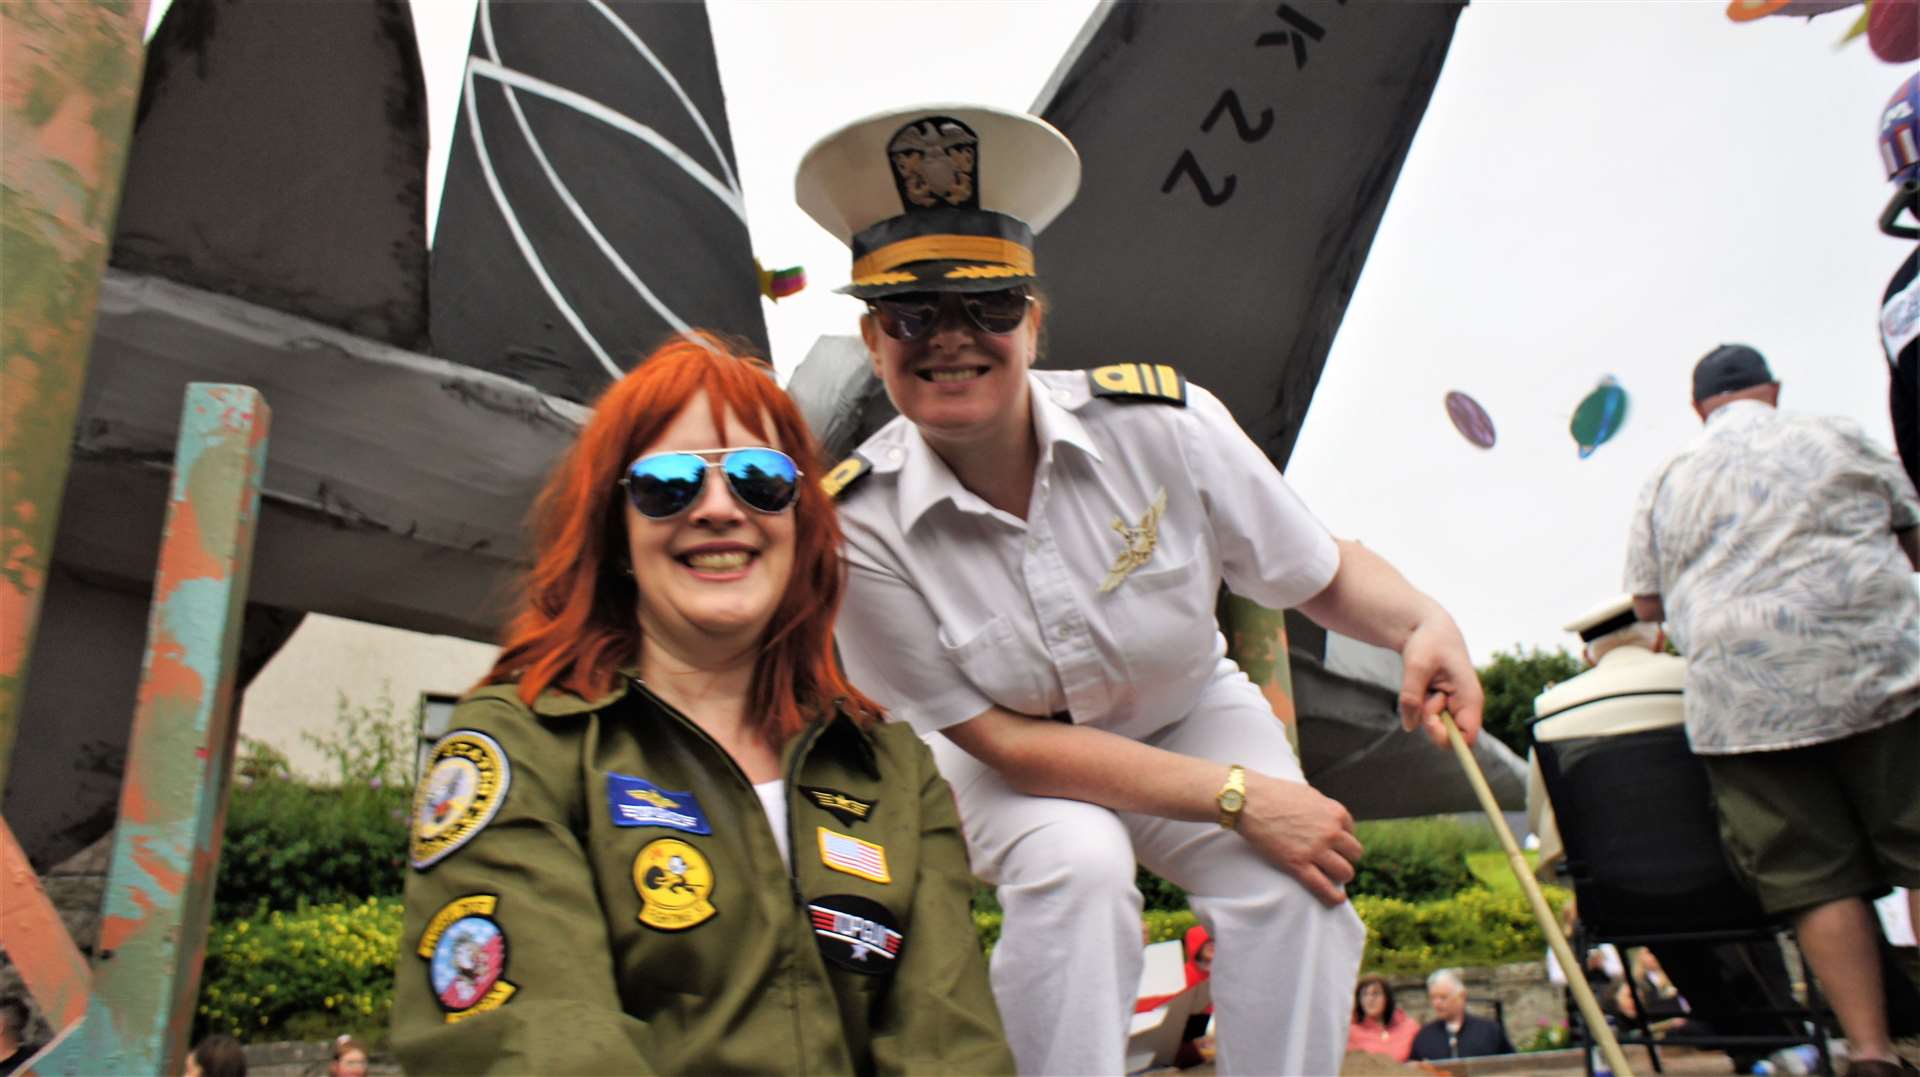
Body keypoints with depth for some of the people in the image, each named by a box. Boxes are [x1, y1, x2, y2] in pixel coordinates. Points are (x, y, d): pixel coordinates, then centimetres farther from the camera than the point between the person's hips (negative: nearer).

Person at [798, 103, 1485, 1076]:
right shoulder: (860, 528, -23)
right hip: (1013, 761, -1)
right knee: (1071, 865, -31)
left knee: (1292, 877, -24)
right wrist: (1237, 799, -27)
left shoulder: (1163, 422, -22)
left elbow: (1322, 575, -7)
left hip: (1195, 718, 2)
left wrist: (1422, 622, -31)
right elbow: (1000, 740, -20)